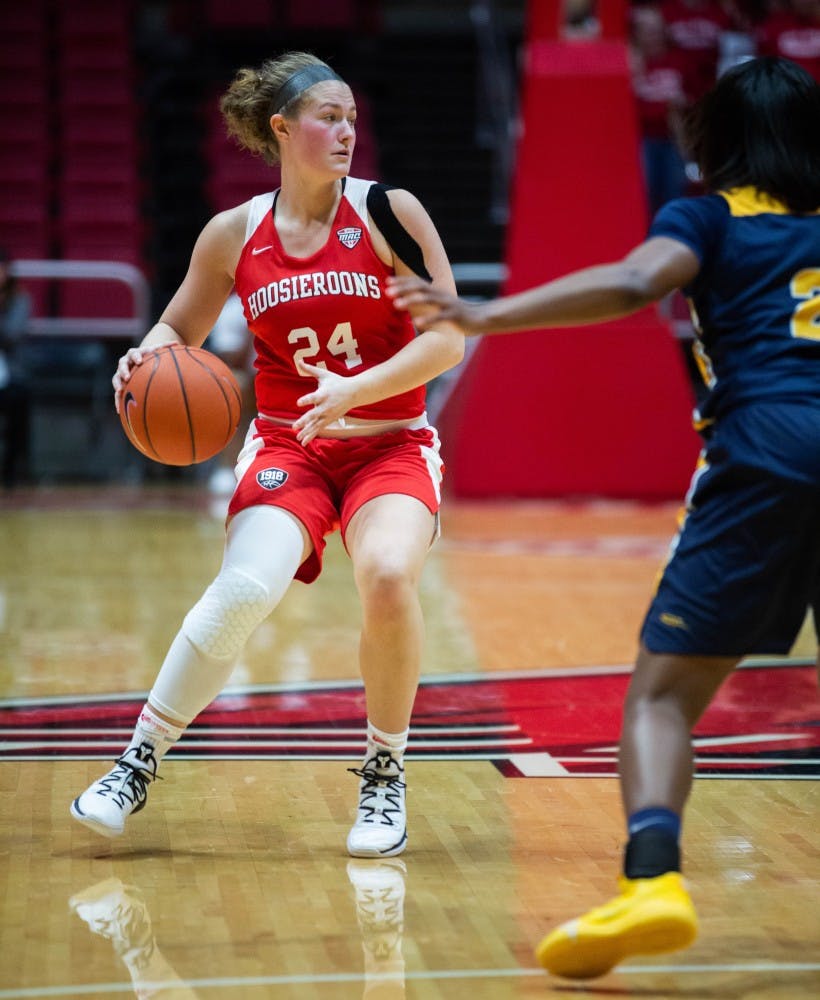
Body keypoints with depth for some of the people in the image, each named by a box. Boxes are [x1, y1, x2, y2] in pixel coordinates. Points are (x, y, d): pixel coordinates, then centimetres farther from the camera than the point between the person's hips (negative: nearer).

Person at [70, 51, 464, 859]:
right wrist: (149, 356, -8)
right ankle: (138, 763, -6)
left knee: (387, 577, -29)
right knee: (244, 588, -25)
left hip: (392, 445, -1)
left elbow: (447, 338, -8)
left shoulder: (389, 213, -5)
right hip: (286, 444, 1)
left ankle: (384, 774, -5)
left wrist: (355, 389, -21)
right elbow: (179, 327, 15)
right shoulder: (234, 234, 2)